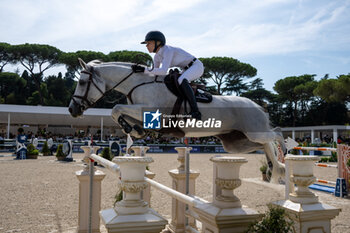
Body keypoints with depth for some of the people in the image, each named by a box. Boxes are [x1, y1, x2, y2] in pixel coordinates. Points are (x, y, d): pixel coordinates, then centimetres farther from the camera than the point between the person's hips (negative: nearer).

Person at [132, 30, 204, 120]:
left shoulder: (168, 50, -25)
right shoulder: (157, 56, 2)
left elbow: (163, 71, -36)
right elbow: (156, 72, 12)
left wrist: (143, 69, -37)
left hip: (197, 66, -10)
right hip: (187, 69, 10)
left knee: (181, 81, -36)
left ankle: (195, 111, -39)